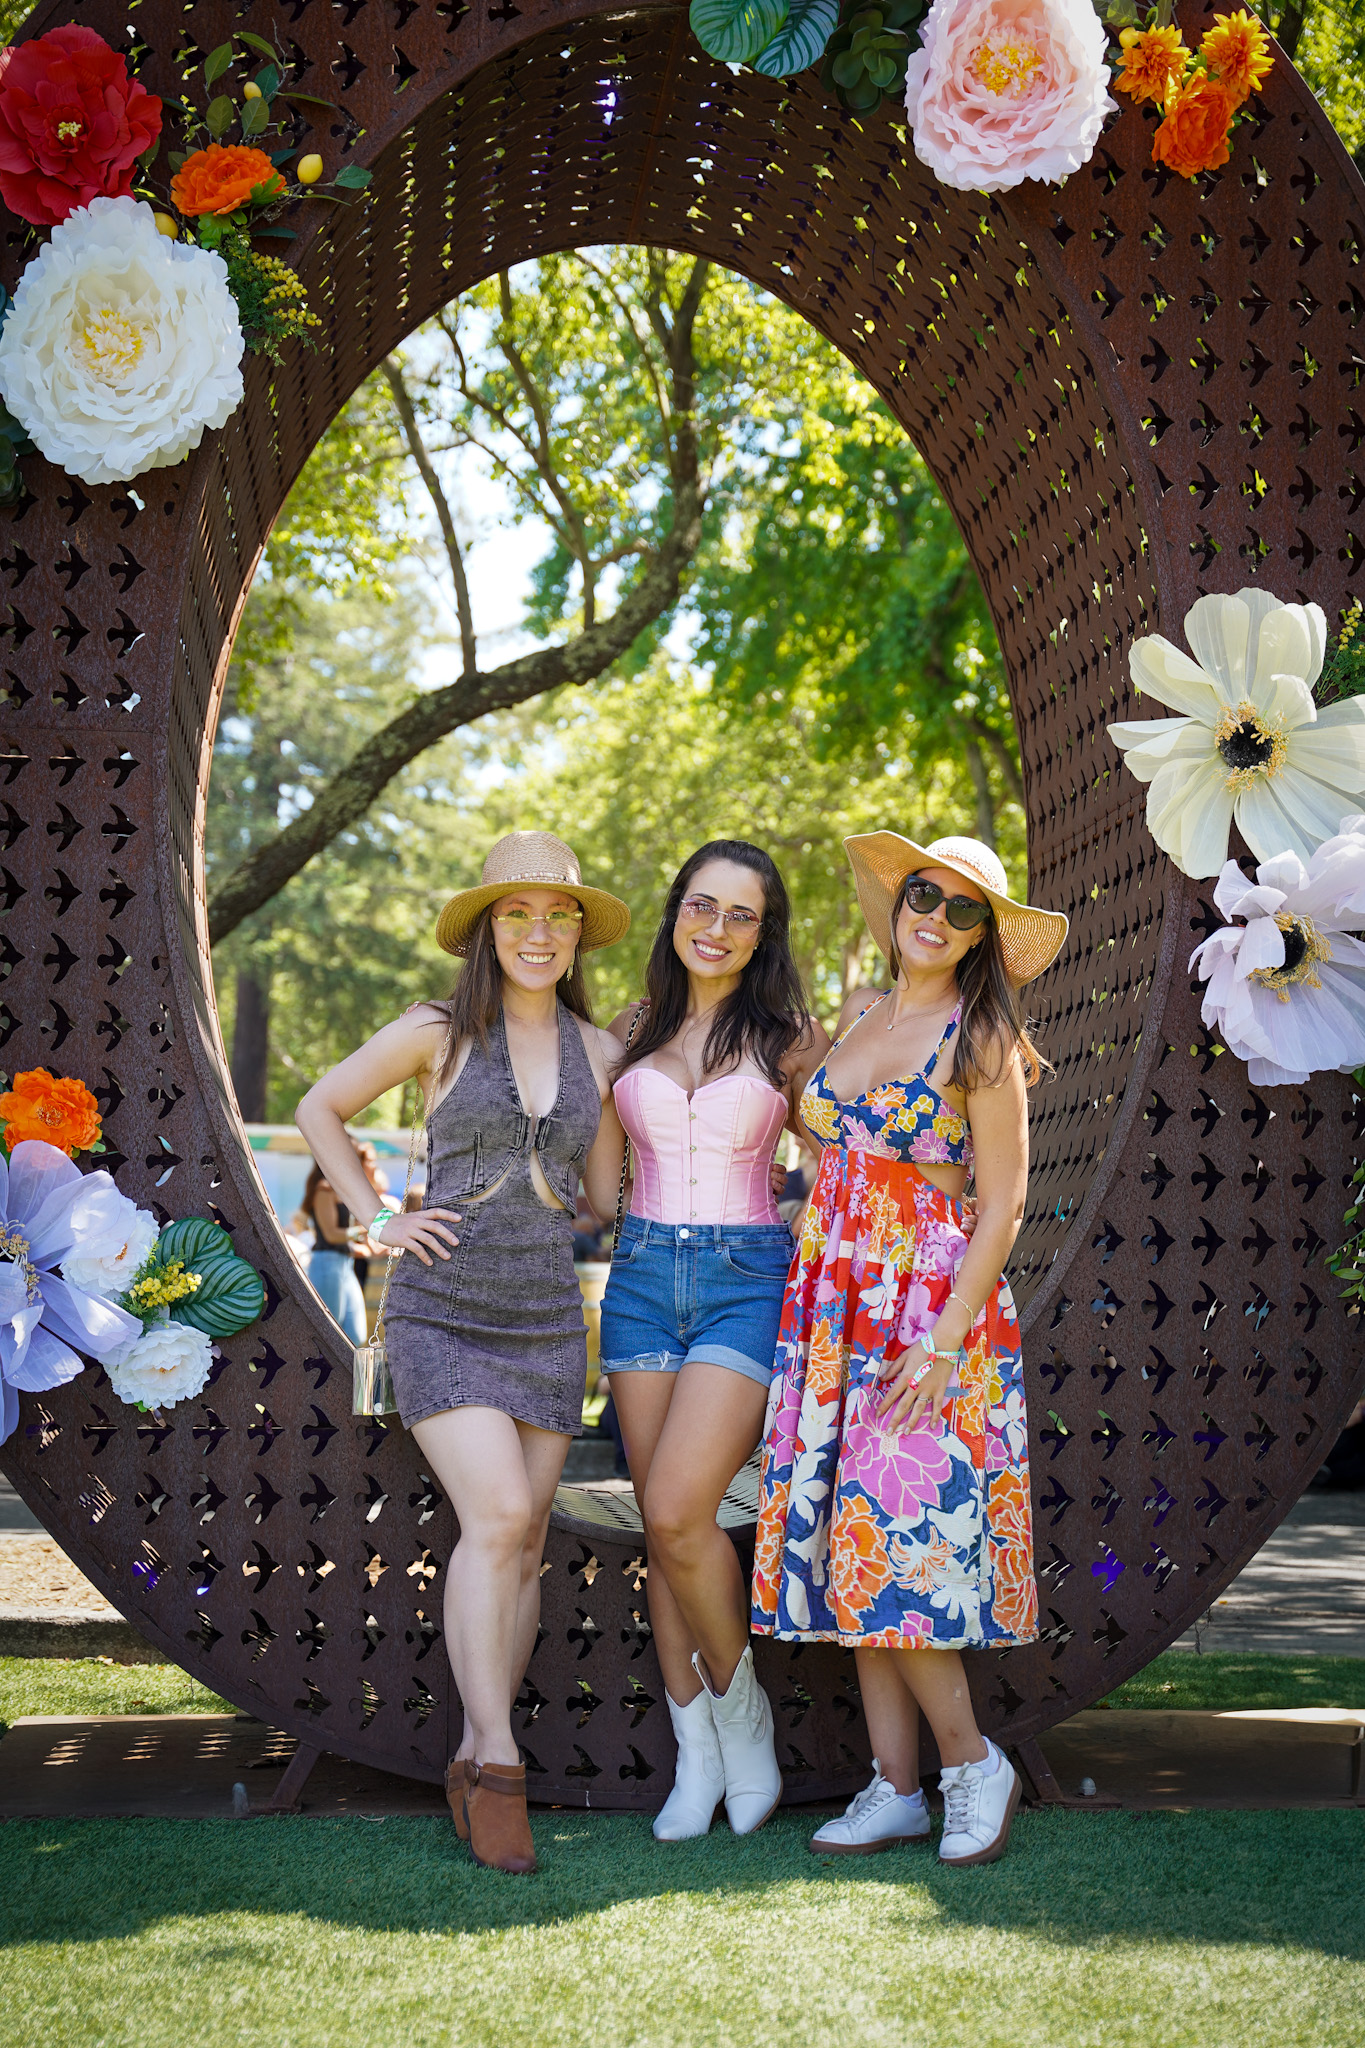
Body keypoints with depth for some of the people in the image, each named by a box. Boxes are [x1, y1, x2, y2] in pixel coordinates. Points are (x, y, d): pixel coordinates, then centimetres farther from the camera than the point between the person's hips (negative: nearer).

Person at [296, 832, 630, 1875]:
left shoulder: (597, 1049, 9)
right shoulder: (439, 1033, -1)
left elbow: (609, 1195, 14)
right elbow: (320, 1108, 9)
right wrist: (379, 1219, 1)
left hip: (547, 1314, 4)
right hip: (443, 1307, -4)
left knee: (524, 1545, 3)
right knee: (498, 1517, -18)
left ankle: (475, 1757, 13)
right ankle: (499, 1764, -13)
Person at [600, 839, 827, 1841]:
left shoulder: (790, 1038, 3)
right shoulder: (634, 1032, 11)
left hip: (747, 1279, -3)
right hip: (642, 1278, 4)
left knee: (679, 1509, -17)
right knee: (662, 1526, 3)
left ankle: (739, 1699, 8)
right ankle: (698, 1753, 14)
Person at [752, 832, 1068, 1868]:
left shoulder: (983, 1039, -6)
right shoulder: (859, 1013, 12)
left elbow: (1003, 1202, -11)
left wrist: (945, 1341, -17)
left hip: (934, 1304, -6)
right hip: (835, 1305, 6)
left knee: (897, 1542, -10)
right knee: (851, 1542, 4)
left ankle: (974, 1762, 8)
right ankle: (896, 1786, 10)